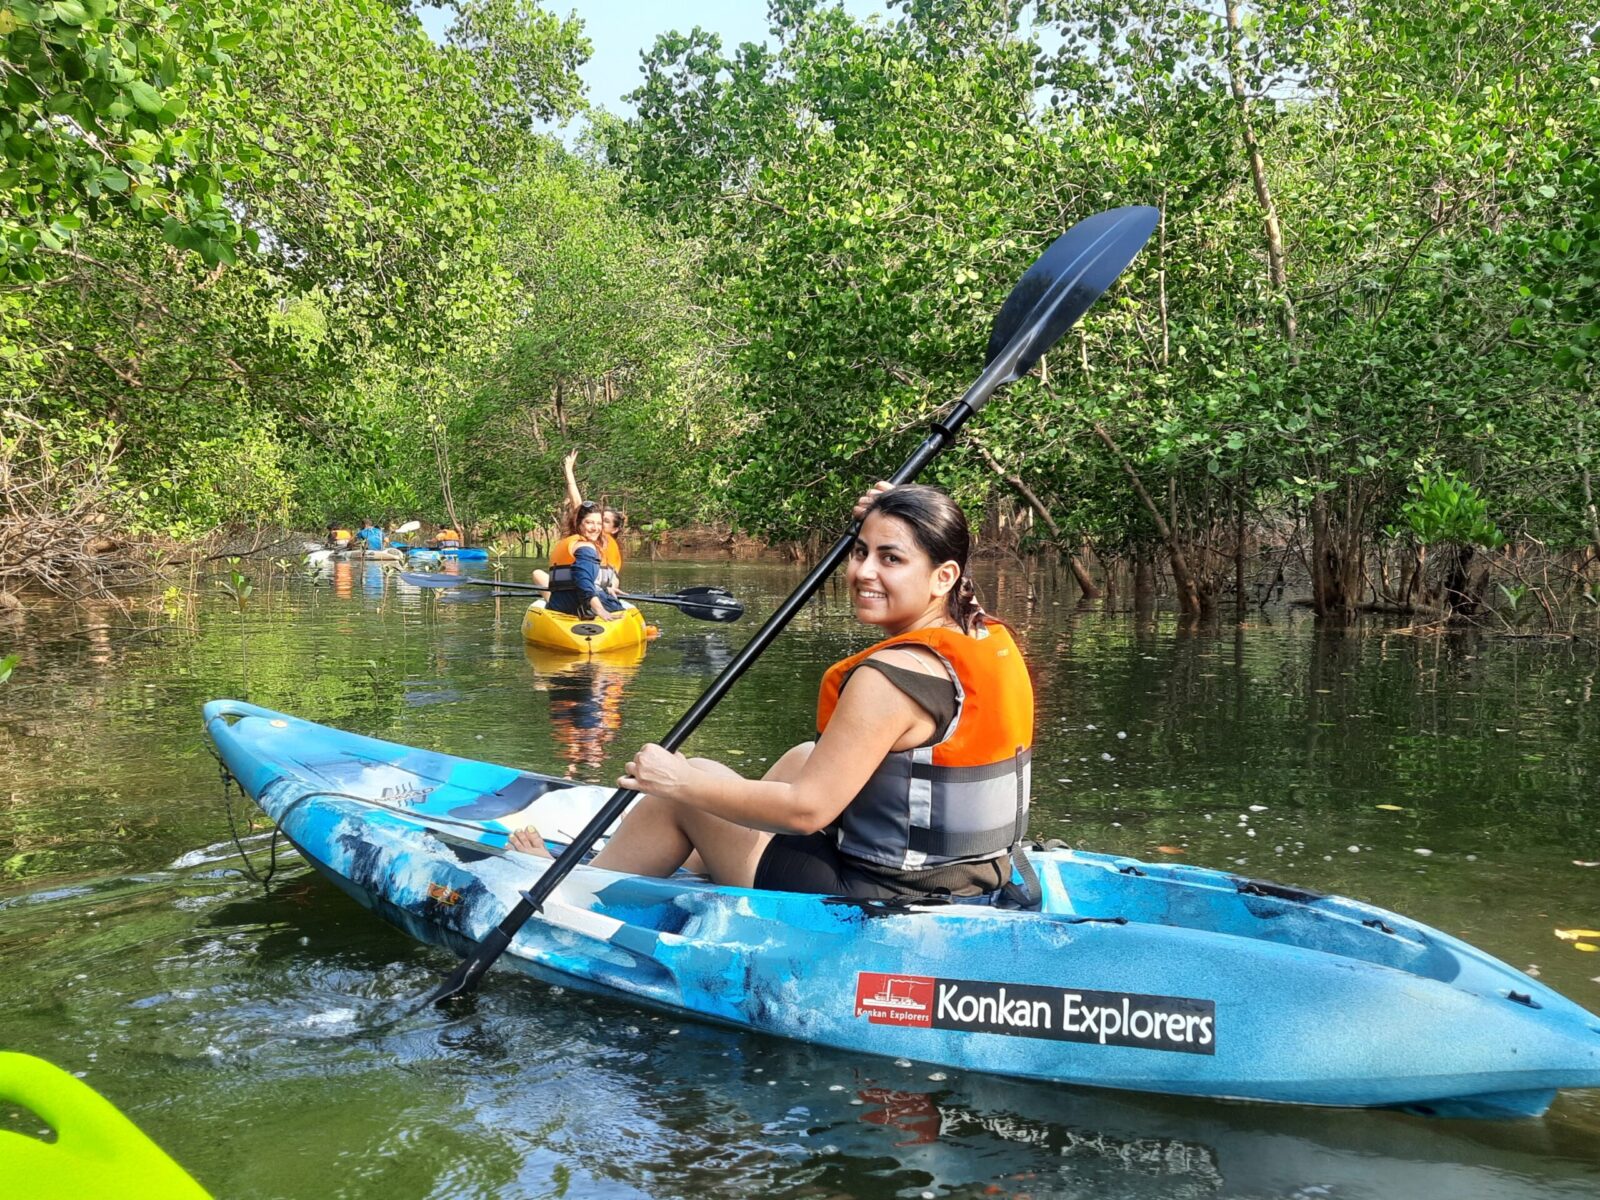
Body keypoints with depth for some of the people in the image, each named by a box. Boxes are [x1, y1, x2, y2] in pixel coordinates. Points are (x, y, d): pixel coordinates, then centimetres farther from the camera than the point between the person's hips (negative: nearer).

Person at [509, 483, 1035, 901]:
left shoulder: (891, 675, -27)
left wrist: (681, 782, -13)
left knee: (687, 782, 8)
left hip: (877, 907, -8)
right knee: (806, 755, 27)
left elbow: (806, 808, -24)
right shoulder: (994, 639, -2)